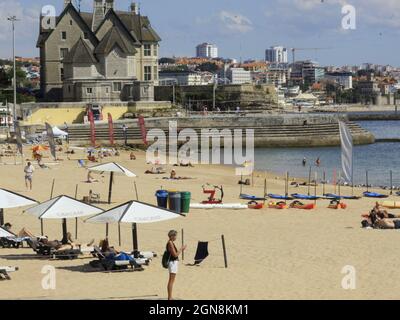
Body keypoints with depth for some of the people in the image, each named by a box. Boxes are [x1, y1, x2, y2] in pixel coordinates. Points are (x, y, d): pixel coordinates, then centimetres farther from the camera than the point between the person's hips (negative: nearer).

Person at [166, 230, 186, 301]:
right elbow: (175, 254, -19)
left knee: (171, 281, 13)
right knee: (171, 281, -8)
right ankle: (170, 298, -8)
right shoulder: (170, 243, -16)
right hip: (173, 262, -10)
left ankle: (170, 297, 18)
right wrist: (181, 249, -10)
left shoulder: (171, 243, 14)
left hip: (174, 262, 10)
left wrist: (181, 250, 13)